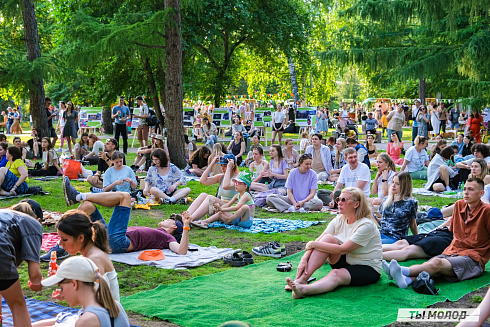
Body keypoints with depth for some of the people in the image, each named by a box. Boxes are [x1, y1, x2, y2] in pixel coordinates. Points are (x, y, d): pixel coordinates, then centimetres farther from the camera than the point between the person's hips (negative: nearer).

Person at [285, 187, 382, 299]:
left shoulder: (367, 225, -21)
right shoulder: (339, 220, 0)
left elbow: (342, 249, -28)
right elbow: (317, 241, -7)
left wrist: (312, 244, -22)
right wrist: (304, 259, -25)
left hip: (368, 269, -6)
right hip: (345, 262, 6)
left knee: (336, 274, -36)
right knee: (328, 238, -19)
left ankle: (303, 289, -60)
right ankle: (301, 279, -29)